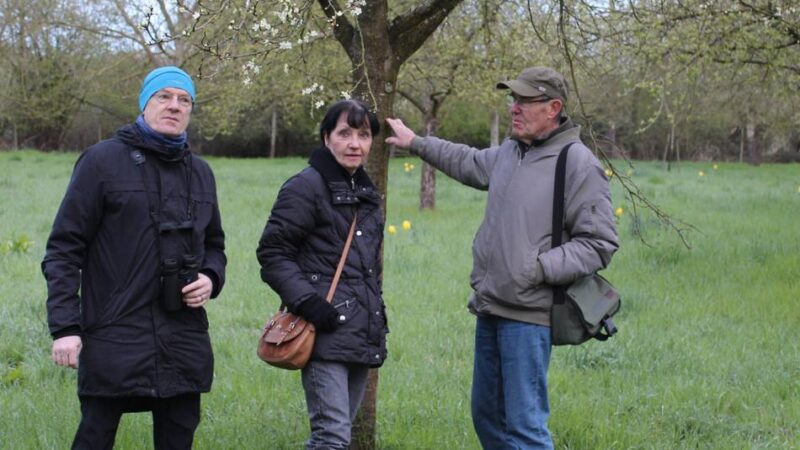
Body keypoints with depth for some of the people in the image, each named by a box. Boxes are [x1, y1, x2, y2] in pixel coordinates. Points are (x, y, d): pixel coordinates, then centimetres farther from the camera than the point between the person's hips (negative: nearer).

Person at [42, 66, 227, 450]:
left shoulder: (200, 173, 15)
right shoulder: (103, 160, -2)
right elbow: (65, 249, -4)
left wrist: (211, 278, 3)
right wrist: (65, 326, -13)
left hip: (185, 342, 5)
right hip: (115, 341, -5)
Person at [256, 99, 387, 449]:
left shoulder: (366, 193, 18)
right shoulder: (307, 187, -7)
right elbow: (272, 252, -10)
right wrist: (305, 302, -19)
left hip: (362, 337, 8)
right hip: (326, 335, -8)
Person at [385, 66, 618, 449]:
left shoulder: (578, 164, -12)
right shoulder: (508, 154, 12)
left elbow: (599, 244, -13)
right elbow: (468, 163, 35)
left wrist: (540, 268, -21)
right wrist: (415, 142, 39)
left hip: (528, 315, -8)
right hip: (489, 309, 8)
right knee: (487, 416, 17)